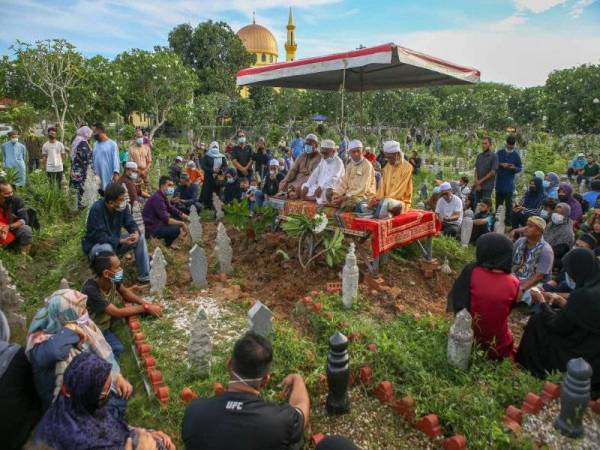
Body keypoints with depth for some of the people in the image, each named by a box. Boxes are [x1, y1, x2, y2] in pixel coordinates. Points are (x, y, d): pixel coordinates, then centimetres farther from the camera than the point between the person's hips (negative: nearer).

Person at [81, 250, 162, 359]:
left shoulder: (112, 279, -16)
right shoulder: (91, 290, -34)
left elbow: (124, 292, 4)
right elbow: (117, 312, -31)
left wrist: (143, 302, -14)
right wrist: (146, 308, -27)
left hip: (107, 320, 8)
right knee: (118, 349, -22)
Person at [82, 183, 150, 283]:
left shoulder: (122, 206, -12)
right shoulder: (97, 209, -29)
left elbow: (130, 223, -7)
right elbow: (100, 236, -31)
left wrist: (136, 232, -30)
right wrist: (122, 241, -36)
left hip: (115, 241, 6)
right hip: (95, 245, -6)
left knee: (140, 238, -11)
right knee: (107, 248, -39)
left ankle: (145, 275, -6)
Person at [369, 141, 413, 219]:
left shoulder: (407, 167, -10)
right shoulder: (387, 167, 10)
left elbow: (400, 189, -16)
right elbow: (382, 185, 6)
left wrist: (381, 200, -21)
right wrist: (377, 198, -14)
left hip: (401, 202, -6)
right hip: (387, 200, 6)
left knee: (385, 202, -36)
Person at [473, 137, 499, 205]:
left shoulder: (494, 156, -5)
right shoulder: (479, 156, 11)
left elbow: (493, 172, -10)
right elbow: (476, 169, 7)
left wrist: (481, 181, -10)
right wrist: (477, 182, -5)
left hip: (488, 186, -5)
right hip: (478, 186, 5)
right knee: (476, 204, 7)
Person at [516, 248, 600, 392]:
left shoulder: (583, 294, -28)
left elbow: (558, 326, -15)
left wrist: (542, 303, 0)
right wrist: (560, 301, 14)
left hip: (587, 360, -8)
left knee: (537, 321, 2)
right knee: (545, 318, 17)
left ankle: (537, 372, 24)